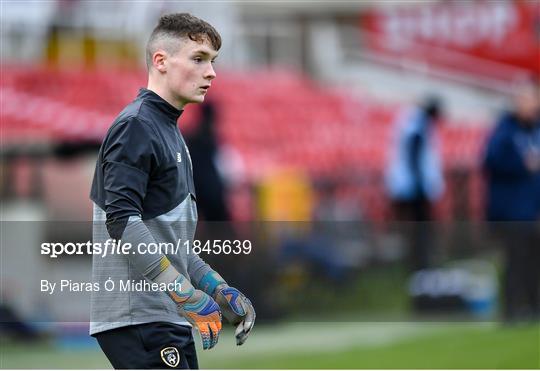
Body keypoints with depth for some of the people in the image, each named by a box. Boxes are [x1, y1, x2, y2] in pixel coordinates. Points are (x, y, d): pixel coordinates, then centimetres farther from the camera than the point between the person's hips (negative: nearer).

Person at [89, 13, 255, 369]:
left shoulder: (169, 130, 20)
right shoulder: (135, 127, -10)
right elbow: (121, 220, -22)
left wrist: (222, 292, 19)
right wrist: (189, 296, -23)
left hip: (167, 319, 10)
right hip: (138, 321, -10)